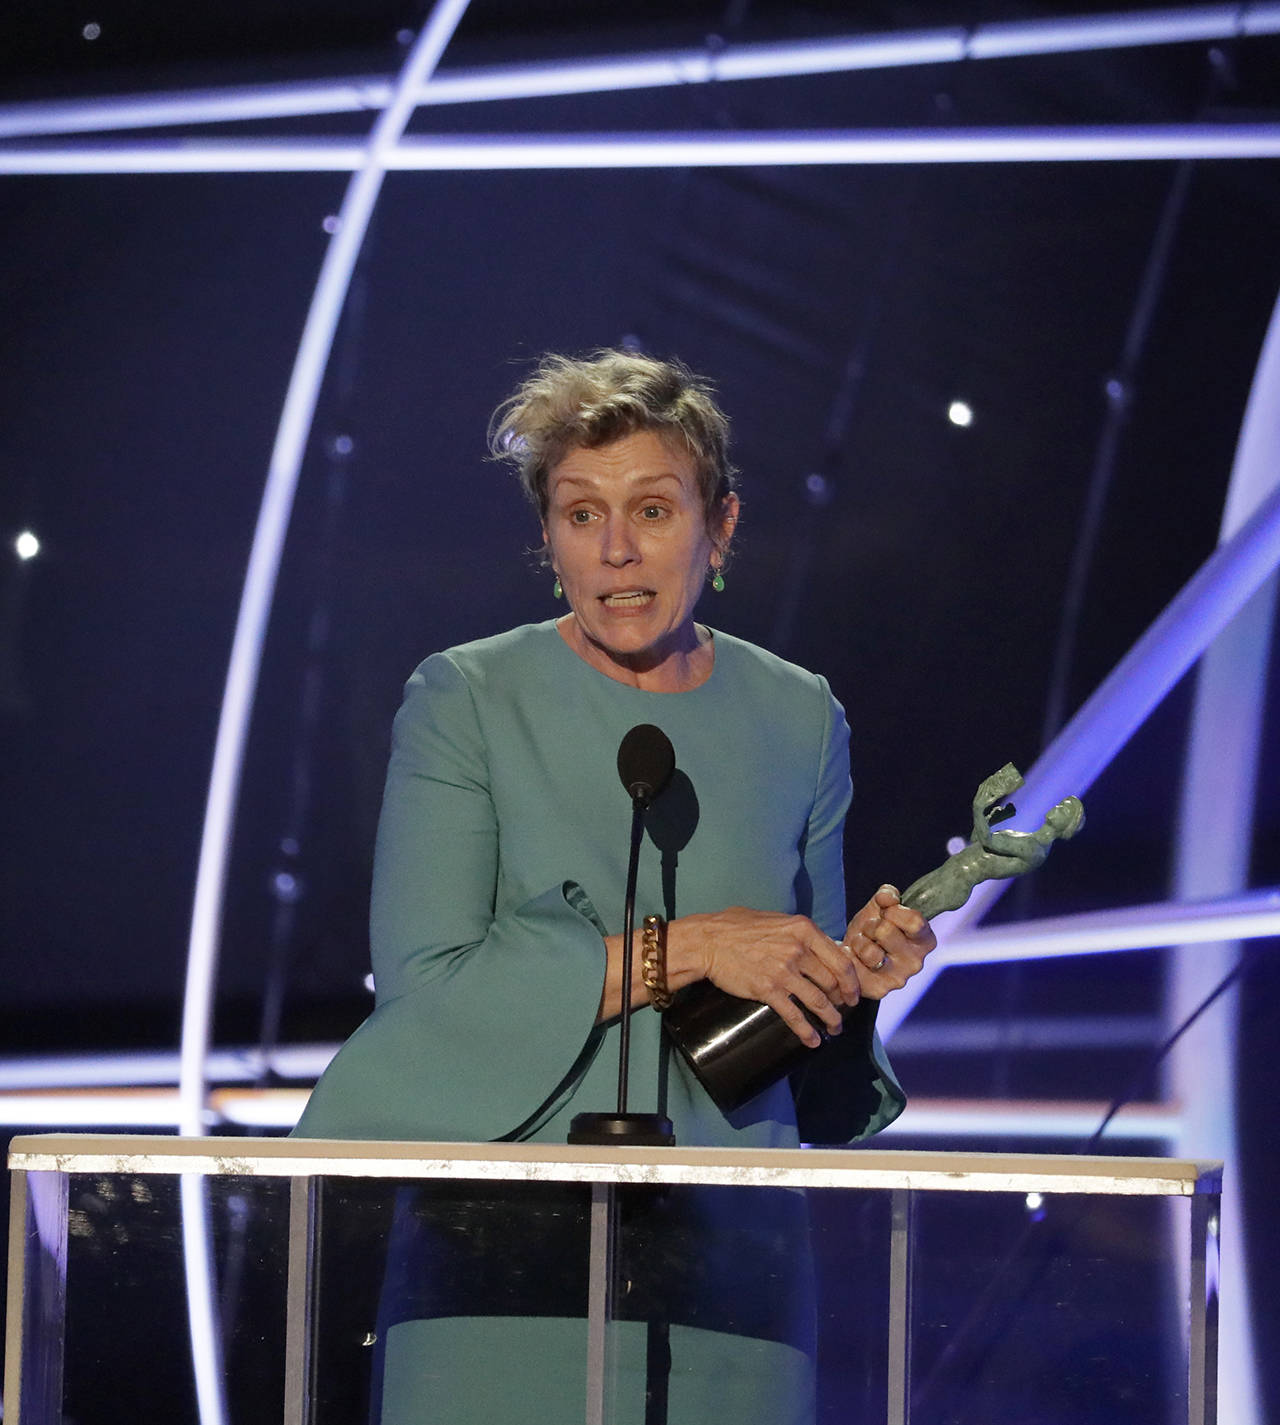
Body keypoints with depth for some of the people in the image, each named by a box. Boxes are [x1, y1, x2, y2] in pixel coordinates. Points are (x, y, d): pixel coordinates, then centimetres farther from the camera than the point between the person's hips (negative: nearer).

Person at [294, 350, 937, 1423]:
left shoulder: (798, 721, 10)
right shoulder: (463, 703, -1)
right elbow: (423, 978, -13)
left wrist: (853, 979, -4)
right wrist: (684, 950, -14)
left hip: (723, 1248, 3)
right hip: (505, 1245, -3)